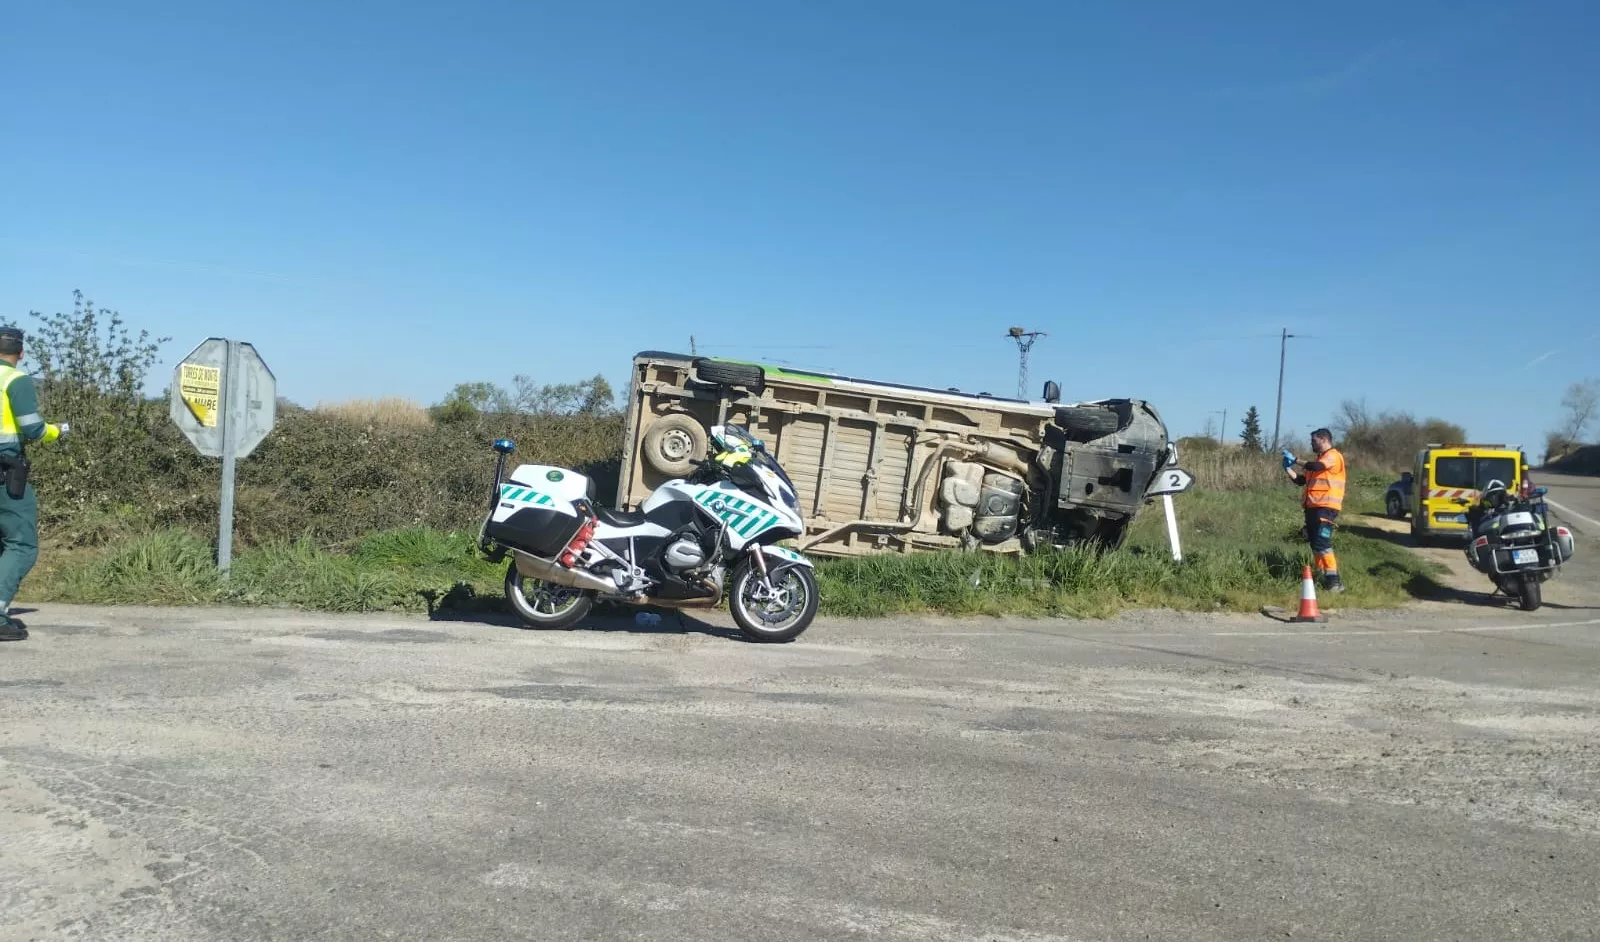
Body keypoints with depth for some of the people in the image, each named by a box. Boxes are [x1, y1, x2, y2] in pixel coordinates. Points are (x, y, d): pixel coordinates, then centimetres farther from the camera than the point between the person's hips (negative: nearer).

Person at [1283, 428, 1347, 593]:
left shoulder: (1333, 456, -6)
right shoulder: (1319, 459, 23)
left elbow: (1315, 467, -26)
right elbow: (1300, 480, 22)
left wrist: (1295, 459, -16)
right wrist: (1288, 468, 6)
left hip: (1325, 507, -10)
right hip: (1312, 507, 10)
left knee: (1322, 543, -16)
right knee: (1314, 543, 11)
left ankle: (1334, 580, -16)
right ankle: (1321, 576, 19)